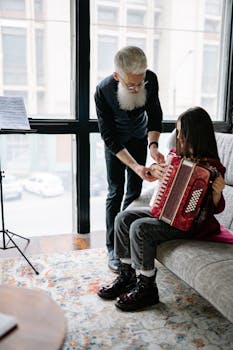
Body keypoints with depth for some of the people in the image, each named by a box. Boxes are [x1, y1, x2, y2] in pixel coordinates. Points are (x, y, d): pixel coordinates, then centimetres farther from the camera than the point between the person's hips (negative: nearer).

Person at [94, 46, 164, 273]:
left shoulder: (150, 79, -26)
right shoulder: (103, 91, -33)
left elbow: (155, 115, -11)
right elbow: (109, 136, -28)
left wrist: (153, 145, -28)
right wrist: (135, 166, -37)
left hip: (140, 138, 3)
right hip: (115, 142, -3)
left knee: (134, 190, 4)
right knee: (116, 191, -6)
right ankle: (112, 248, 3)